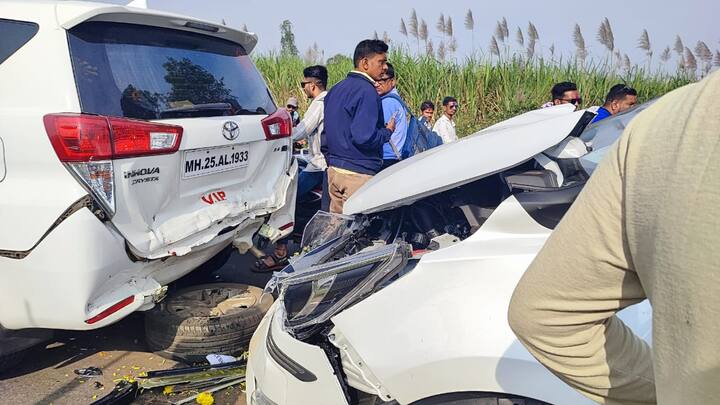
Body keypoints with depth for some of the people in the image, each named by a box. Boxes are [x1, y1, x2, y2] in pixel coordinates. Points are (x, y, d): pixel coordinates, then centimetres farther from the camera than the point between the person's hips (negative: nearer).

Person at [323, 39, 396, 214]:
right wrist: (388, 131, -6)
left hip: (333, 170, 9)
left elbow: (326, 134, 18)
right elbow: (364, 137, -23)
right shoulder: (366, 91, -14)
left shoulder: (335, 90, 14)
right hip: (358, 174, -9)